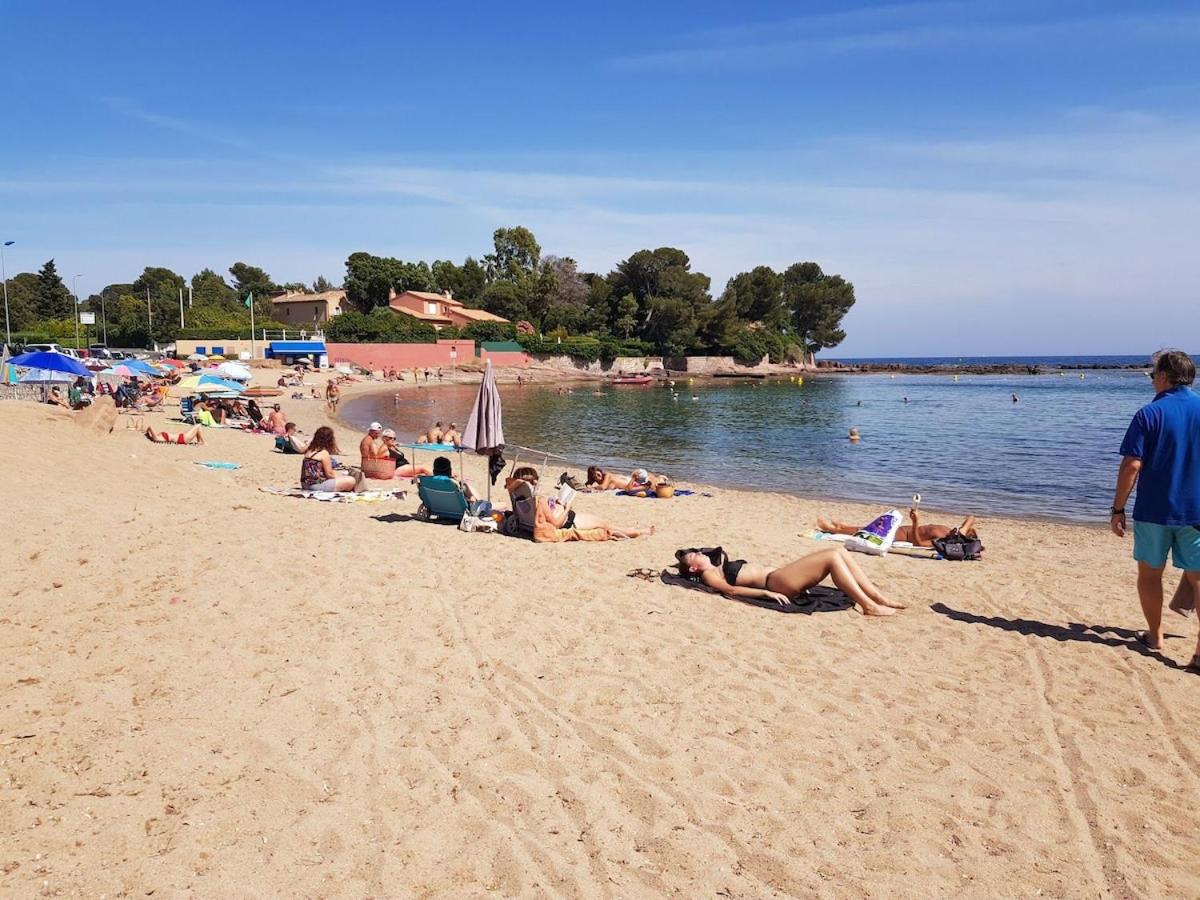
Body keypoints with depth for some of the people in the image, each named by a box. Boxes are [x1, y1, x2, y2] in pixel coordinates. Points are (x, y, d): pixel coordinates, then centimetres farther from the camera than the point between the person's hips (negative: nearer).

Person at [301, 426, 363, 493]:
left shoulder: (309, 450, 12)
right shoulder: (324, 453, -12)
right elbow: (329, 473, -9)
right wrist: (339, 477, 7)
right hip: (317, 485, -9)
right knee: (351, 481, -8)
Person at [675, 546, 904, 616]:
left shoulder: (720, 567, 27)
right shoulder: (708, 575, 1)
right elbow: (731, 590, -14)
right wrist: (767, 593, -22)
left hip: (779, 574, 9)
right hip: (776, 582, -9)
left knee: (840, 551, -5)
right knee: (833, 557, -21)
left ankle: (880, 598, -8)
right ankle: (869, 607, -22)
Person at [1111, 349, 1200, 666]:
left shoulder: (1149, 413, -10)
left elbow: (1132, 465, -14)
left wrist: (1118, 508, -7)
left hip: (1154, 510, -3)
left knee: (1150, 573, 15)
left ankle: (1155, 636, 27)